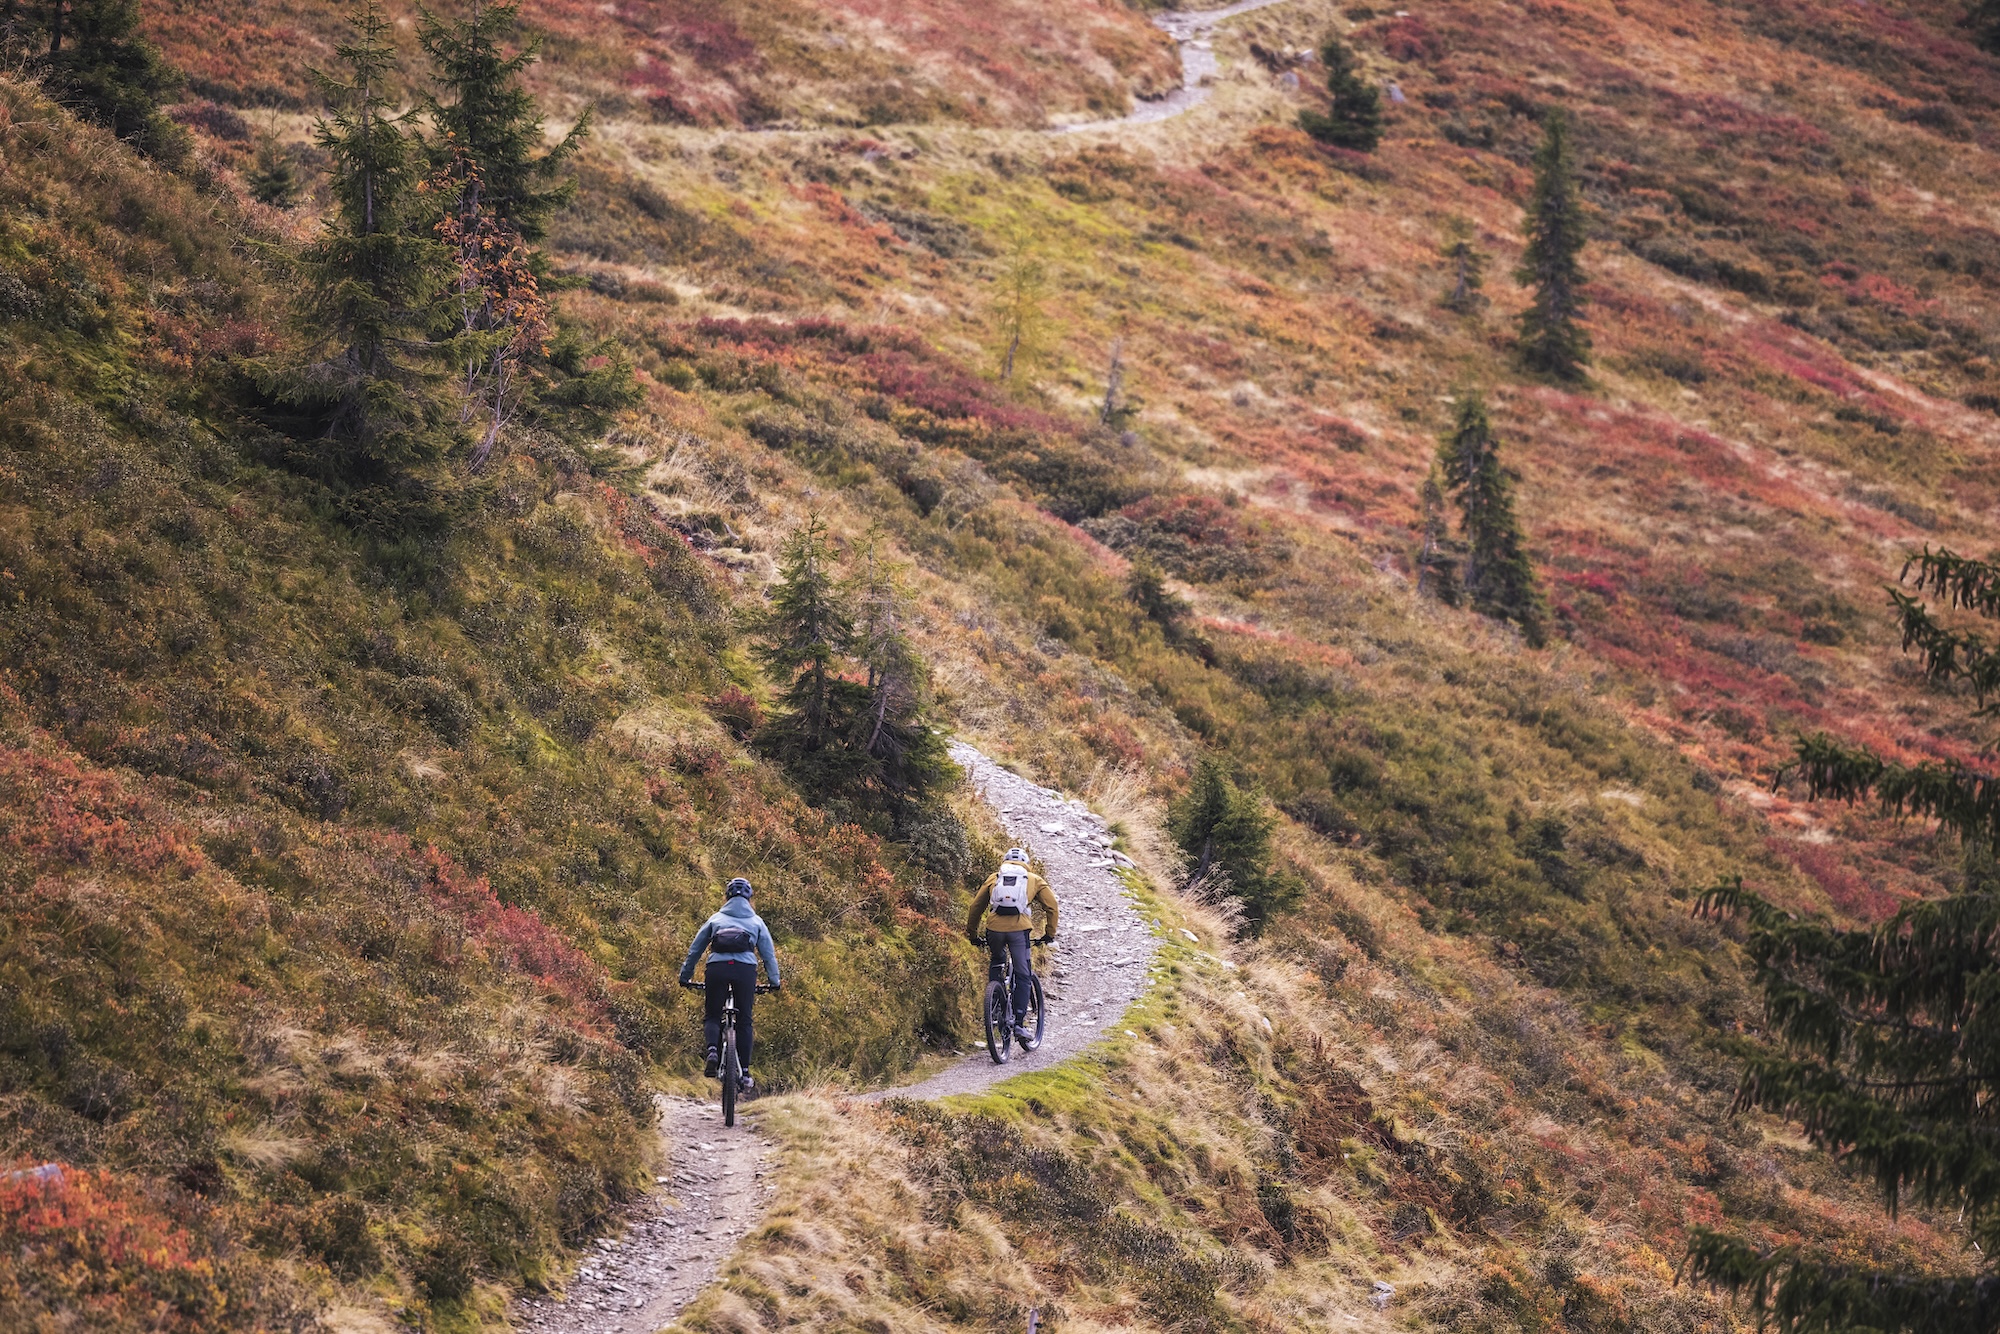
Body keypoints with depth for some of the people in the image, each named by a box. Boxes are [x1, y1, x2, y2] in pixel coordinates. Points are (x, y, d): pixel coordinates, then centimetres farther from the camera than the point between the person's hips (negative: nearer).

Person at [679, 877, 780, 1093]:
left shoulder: (716, 919, 21)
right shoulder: (756, 921, 20)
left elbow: (695, 949, 21)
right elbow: (768, 953, 19)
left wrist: (685, 976, 28)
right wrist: (775, 981, 26)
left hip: (717, 968, 0)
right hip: (746, 969, 0)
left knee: (712, 1016, 12)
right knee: (744, 1021, 9)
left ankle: (713, 1050, -18)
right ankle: (744, 1073, 5)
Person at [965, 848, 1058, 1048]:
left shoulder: (994, 878, 25)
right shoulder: (1034, 880, 21)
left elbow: (976, 906, 23)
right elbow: (1051, 905, 13)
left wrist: (972, 934, 31)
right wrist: (1050, 933, 22)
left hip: (994, 929, 2)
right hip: (1019, 929, -2)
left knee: (996, 963, 30)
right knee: (1023, 976, 4)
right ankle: (1019, 1023, -6)